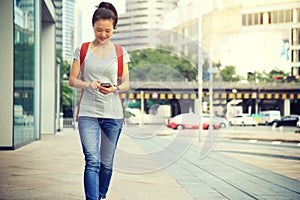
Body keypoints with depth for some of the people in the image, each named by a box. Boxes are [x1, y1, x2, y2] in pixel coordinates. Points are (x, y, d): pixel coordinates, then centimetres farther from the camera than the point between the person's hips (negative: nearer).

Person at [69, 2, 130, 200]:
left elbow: (126, 83, 6)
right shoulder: (82, 50, 5)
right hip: (88, 113, -1)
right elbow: (72, 80, 5)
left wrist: (115, 88, -16)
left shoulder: (120, 52, 7)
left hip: (113, 114, 2)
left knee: (106, 163, 10)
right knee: (92, 162, -14)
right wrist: (89, 84, -16)